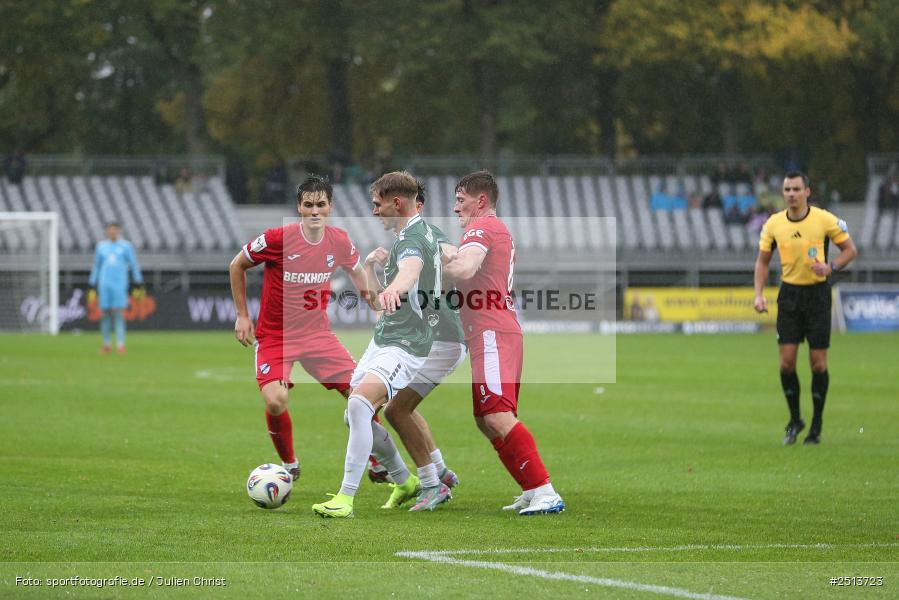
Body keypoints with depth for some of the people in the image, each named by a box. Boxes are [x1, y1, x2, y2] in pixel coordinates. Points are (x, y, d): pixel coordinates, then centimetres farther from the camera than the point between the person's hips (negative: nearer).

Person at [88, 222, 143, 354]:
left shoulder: (126, 246, 3)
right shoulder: (101, 246, 10)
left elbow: (134, 266, 6)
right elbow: (96, 267, 16)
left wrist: (139, 287, 4)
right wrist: (92, 288, 14)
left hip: (120, 284, -2)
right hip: (104, 284, 2)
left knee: (119, 314, -11)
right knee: (105, 314, 2)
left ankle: (121, 345, -14)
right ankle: (107, 344, 12)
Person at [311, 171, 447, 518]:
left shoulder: (412, 240, -20)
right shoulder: (416, 232, 13)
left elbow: (410, 271, -45)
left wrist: (392, 289, -67)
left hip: (405, 345, -11)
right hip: (383, 339, 11)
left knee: (359, 403, -29)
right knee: (357, 417, 15)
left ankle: (345, 499, -30)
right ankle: (405, 482, 34)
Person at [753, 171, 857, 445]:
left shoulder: (825, 220, -8)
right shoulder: (773, 224, 0)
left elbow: (850, 249, 1)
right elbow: (762, 261, 9)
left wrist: (831, 267, -17)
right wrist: (759, 294, -3)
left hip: (817, 293, -2)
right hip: (789, 294, 2)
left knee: (818, 362, -1)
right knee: (786, 361, -5)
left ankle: (816, 426, 12)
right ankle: (794, 420, 14)